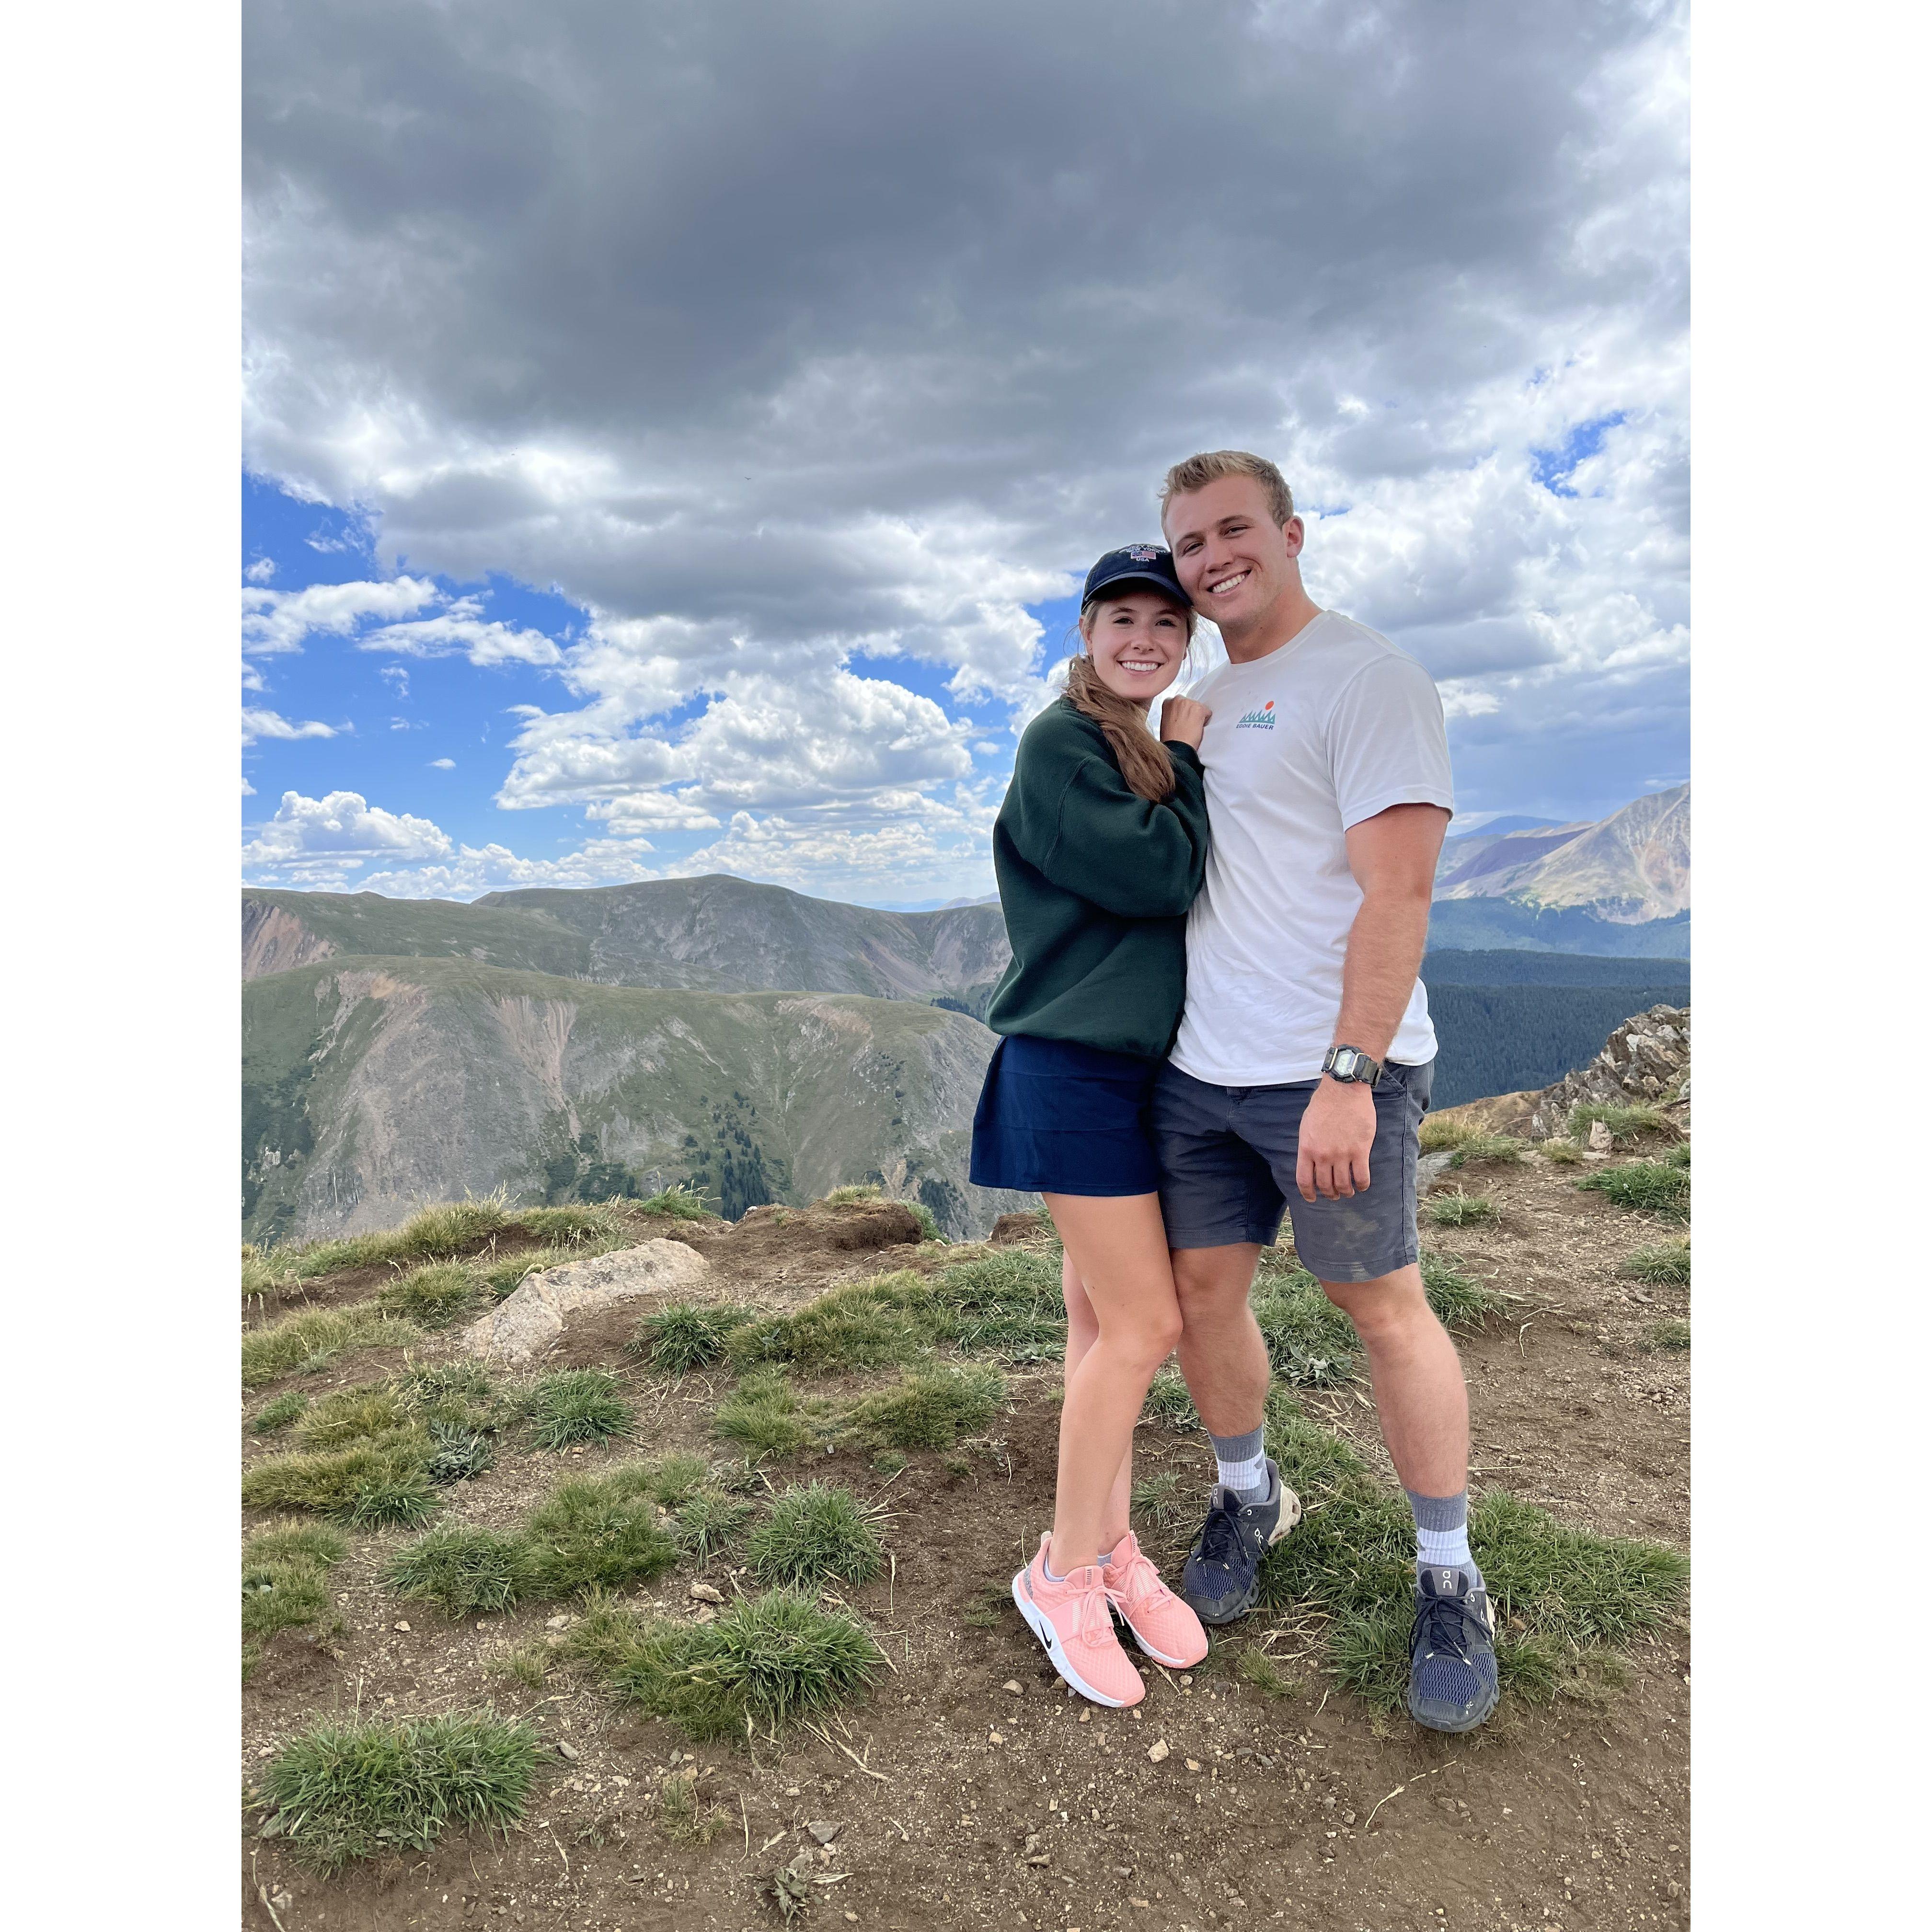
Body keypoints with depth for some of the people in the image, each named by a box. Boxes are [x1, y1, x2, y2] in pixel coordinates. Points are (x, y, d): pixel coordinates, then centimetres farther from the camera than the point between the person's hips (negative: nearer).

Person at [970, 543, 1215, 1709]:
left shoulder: (1151, 754, 15)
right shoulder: (1060, 746, -10)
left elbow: (1178, 889, 14)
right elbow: (1156, 877, -18)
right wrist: (1189, 763, -7)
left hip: (1138, 1065, 8)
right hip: (1074, 1066, -8)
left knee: (1105, 1317, 14)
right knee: (1144, 1324, -5)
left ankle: (1110, 1546, 27)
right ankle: (1064, 1573, 13)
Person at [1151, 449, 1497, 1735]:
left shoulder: (1368, 680, -8)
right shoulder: (1203, 702, 17)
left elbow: (1396, 889, -17)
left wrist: (1348, 1074, -22)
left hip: (1331, 1073, -7)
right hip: (1198, 1069, 7)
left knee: (1383, 1304, 4)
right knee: (1201, 1290, 11)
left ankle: (1451, 1583, 23)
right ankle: (1249, 1501, 35)